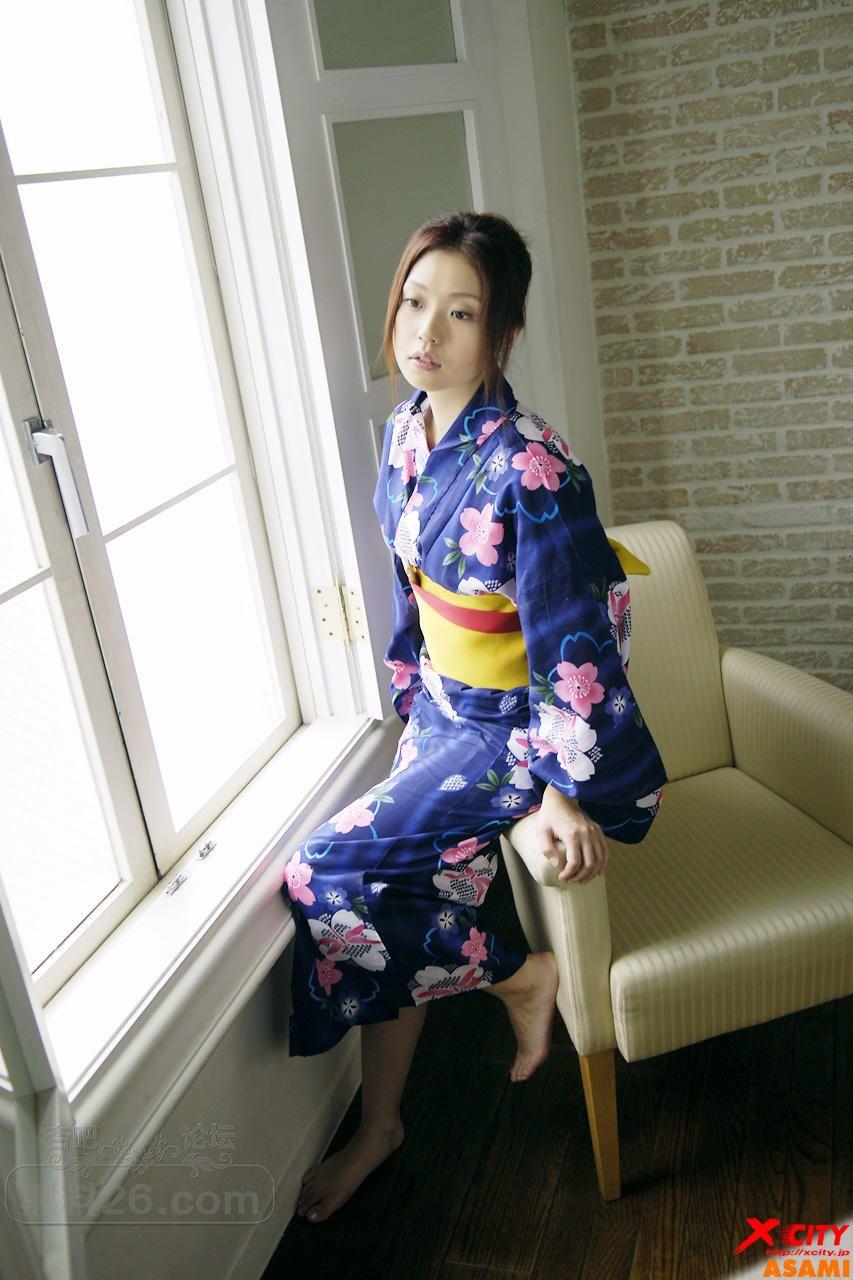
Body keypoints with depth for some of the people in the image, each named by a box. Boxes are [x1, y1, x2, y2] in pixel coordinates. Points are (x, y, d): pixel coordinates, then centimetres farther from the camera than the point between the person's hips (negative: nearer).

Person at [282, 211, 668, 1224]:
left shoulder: (529, 466, -26)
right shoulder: (405, 430, -1)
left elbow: (570, 634, -23)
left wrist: (566, 788, -17)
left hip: (517, 726, -7)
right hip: (445, 708, 7)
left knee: (328, 873, -13)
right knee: (393, 913, 8)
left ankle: (520, 976, 11)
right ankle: (379, 1126, 31)